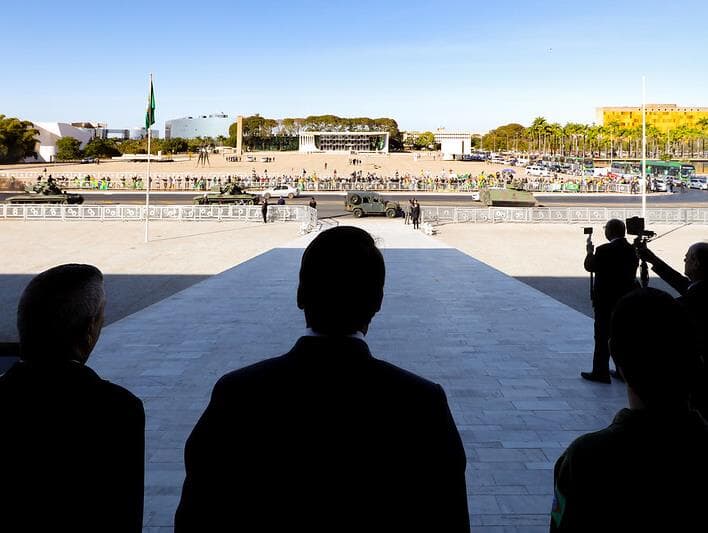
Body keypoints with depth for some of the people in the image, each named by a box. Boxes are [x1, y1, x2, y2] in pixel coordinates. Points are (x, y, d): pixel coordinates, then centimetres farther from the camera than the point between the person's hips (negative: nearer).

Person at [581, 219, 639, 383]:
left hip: (606, 300, -7)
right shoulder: (631, 249, 3)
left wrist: (590, 251, 9)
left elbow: (589, 266, -6)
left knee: (603, 336, 0)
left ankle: (600, 372, 5)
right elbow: (633, 272, 11)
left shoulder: (604, 250, -17)